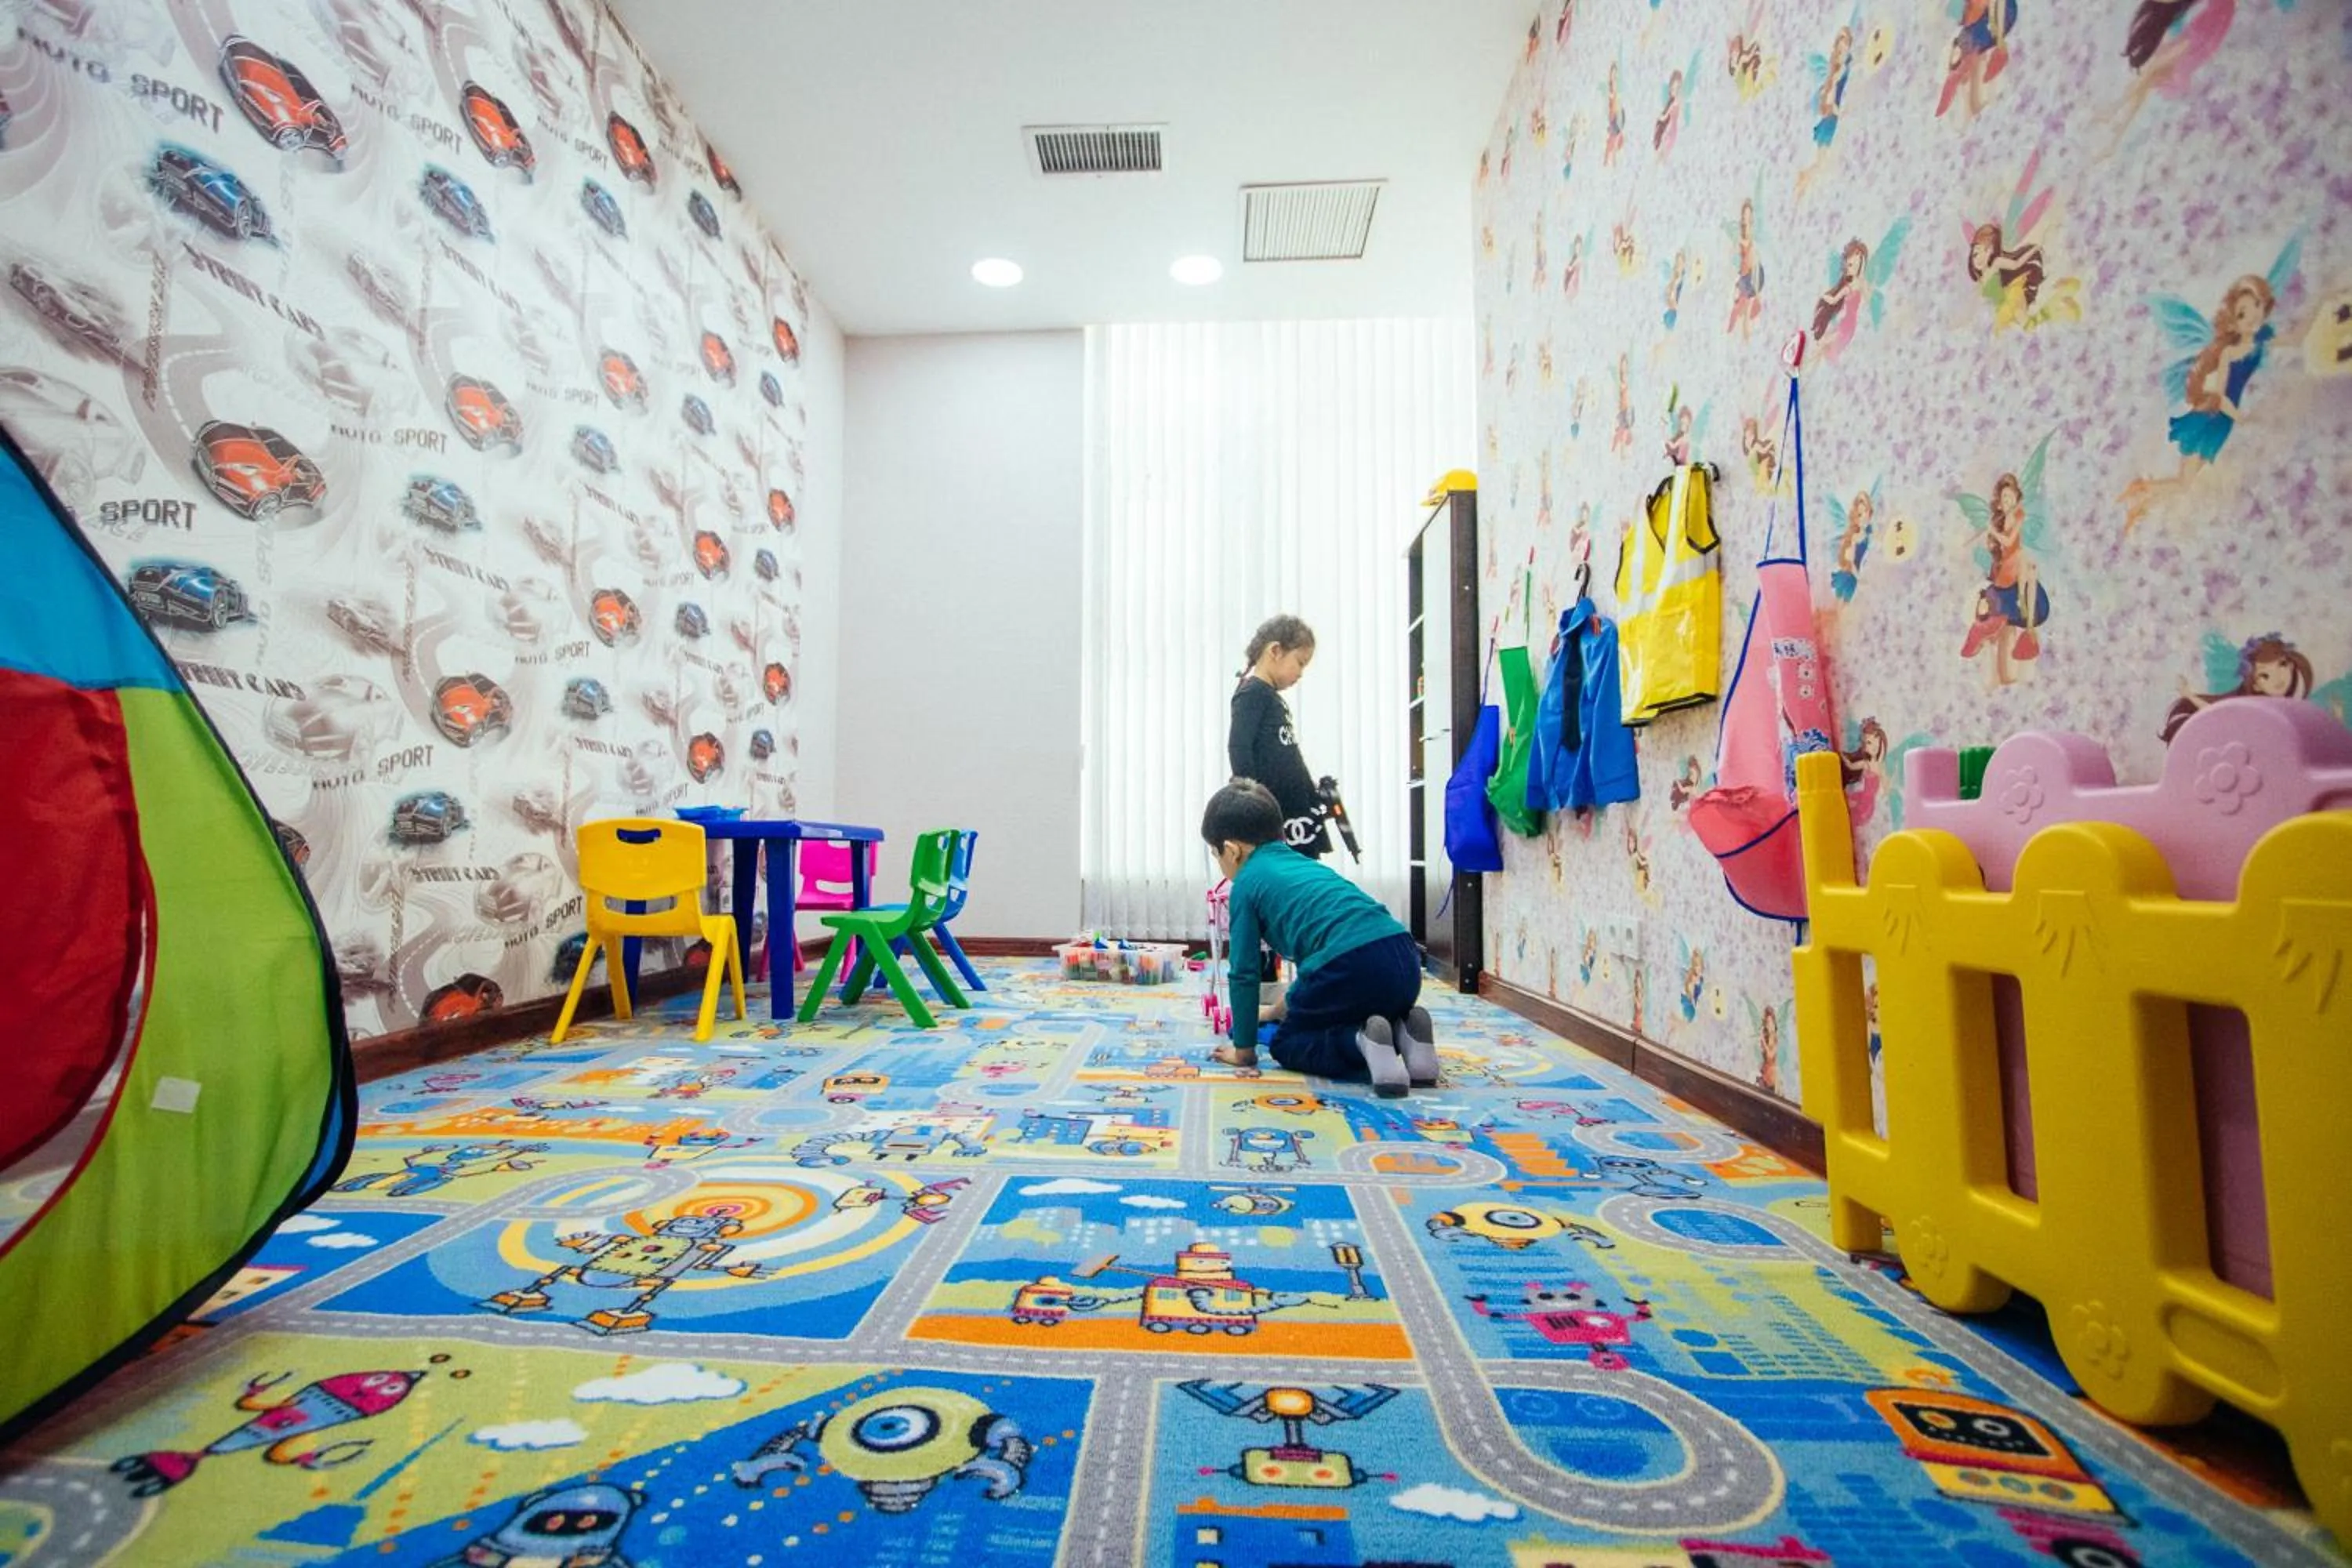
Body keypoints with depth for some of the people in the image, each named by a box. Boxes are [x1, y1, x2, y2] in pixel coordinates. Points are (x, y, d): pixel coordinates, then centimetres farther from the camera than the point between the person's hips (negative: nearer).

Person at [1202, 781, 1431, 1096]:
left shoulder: (1247, 883, 10)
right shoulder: (1304, 864, 31)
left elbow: (1244, 973, 9)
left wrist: (1243, 1049, 21)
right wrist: (1290, 1004, 58)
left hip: (1351, 967, -7)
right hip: (1406, 961, 7)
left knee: (1285, 1043, 17)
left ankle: (1360, 1044, -9)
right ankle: (1401, 1034, 6)